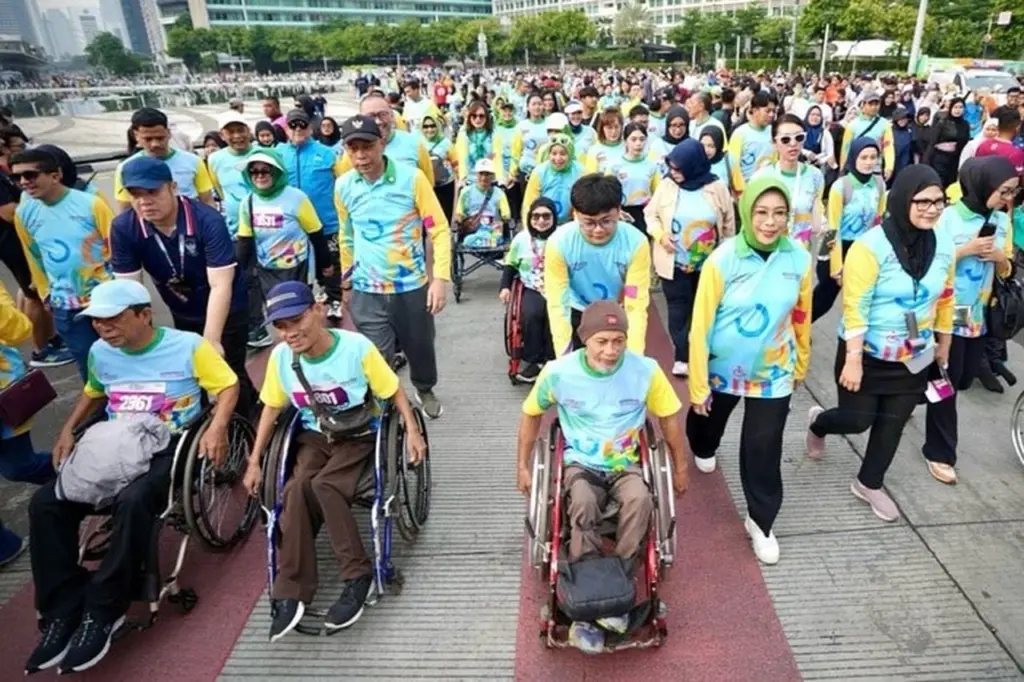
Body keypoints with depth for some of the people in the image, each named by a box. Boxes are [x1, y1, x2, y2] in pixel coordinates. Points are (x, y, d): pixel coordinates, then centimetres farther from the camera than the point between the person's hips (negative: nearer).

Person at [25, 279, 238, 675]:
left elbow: (228, 386, -5)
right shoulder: (100, 353, 11)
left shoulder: (188, 346, -7)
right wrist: (68, 429, 14)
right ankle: (62, 612, -6)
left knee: (133, 501, -36)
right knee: (45, 504, -15)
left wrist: (217, 426, -23)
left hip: (170, 448, -6)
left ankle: (102, 612, -19)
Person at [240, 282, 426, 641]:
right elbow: (272, 408, 7)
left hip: (360, 436, -3)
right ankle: (290, 593, -18)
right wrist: (254, 462, 8)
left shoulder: (356, 347, -19)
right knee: (297, 489, -26)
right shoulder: (280, 357, -7)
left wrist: (413, 431, -18)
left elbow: (393, 391, -8)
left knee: (323, 486, -29)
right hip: (315, 437, 3)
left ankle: (358, 575, -14)